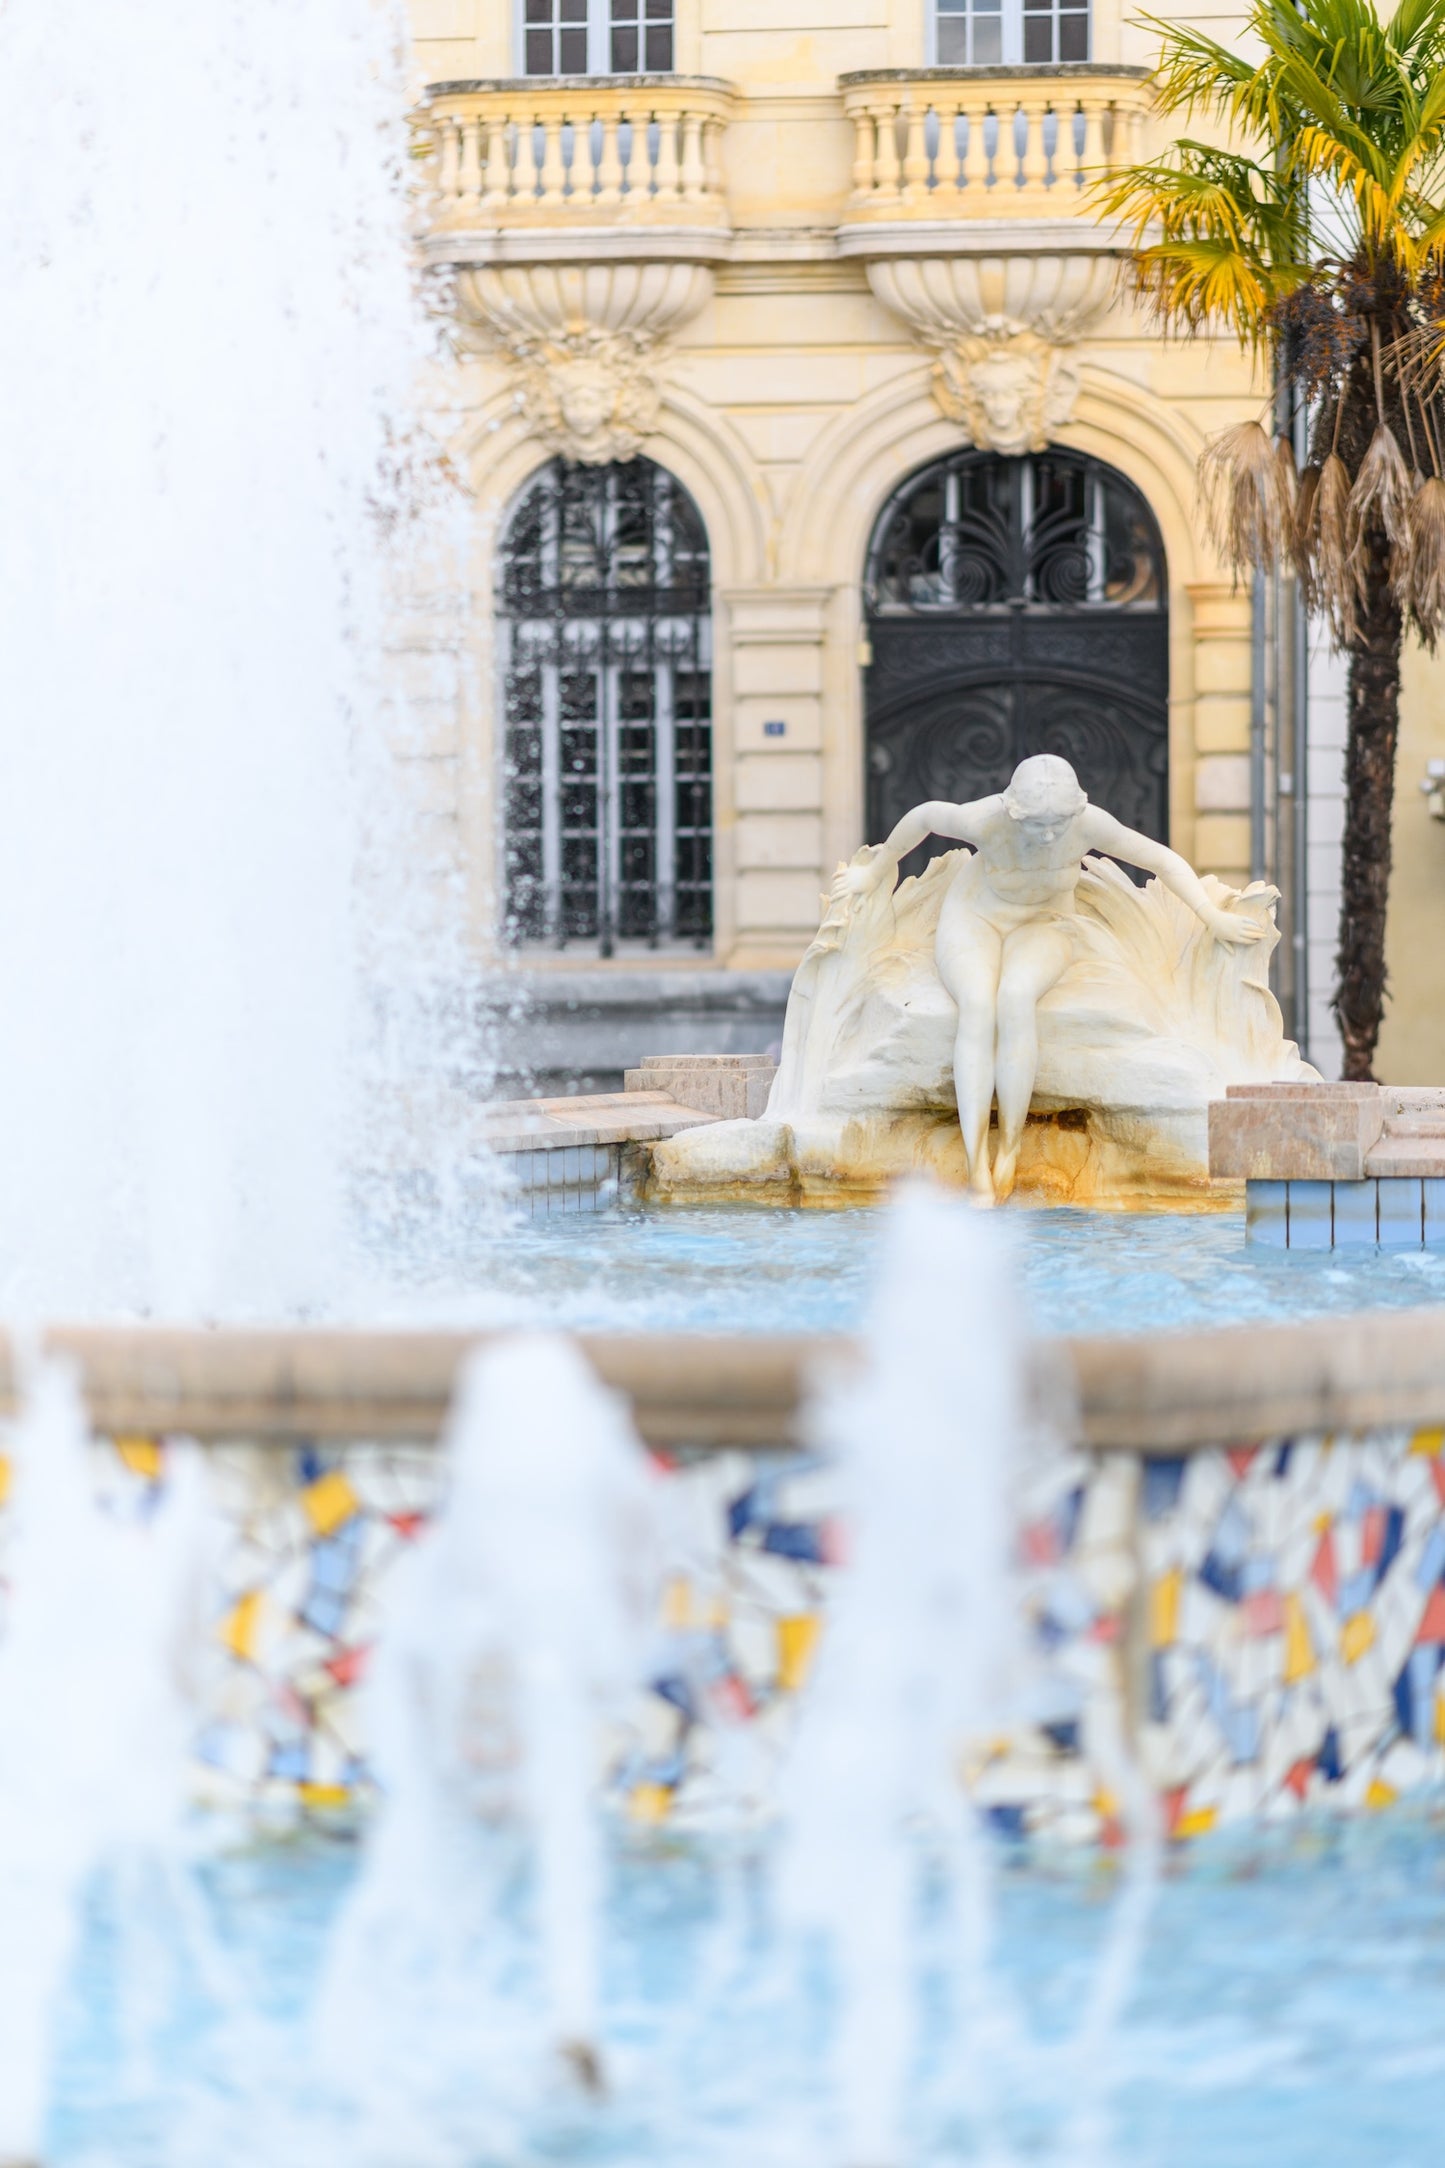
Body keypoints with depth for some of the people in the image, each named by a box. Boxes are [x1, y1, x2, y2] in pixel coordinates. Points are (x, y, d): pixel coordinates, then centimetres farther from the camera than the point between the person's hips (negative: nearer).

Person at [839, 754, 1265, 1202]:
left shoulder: (1088, 824, -23)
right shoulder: (984, 820, -27)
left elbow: (1163, 859, -9)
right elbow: (925, 815, -5)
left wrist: (1214, 918, -13)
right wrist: (879, 869, 10)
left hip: (1042, 929, 1)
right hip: (974, 923, -1)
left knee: (1016, 997, -37)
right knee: (977, 1004, -36)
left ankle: (1011, 1147, -27)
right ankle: (976, 1165, -40)